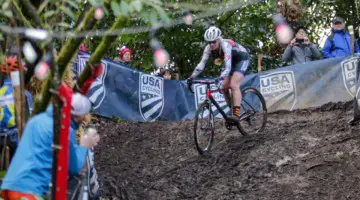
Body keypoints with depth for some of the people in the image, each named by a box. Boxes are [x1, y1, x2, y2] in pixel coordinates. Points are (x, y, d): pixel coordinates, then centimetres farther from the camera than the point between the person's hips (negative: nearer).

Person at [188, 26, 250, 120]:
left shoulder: (225, 45, -36)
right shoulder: (209, 48, -18)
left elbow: (228, 66, -45)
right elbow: (202, 63, -18)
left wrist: (221, 79, -58)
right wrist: (191, 77, -29)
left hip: (242, 59, -8)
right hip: (232, 61, 8)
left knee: (233, 85, -24)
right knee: (223, 87, -1)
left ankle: (236, 114, -29)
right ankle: (232, 111, 13)